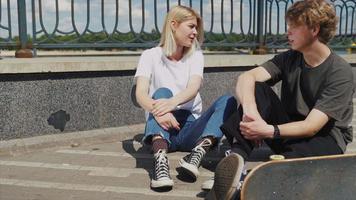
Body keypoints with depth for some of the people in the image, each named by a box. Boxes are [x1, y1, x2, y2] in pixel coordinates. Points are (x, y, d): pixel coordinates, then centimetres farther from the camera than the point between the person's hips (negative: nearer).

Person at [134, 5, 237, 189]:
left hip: (189, 128, 2)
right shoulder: (150, 56, 1)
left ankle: (197, 154, -40)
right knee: (162, 92, -30)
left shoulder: (195, 55, 8)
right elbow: (140, 94, -16)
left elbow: (193, 89, -13)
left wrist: (172, 102, -36)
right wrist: (156, 109, -40)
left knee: (228, 101, -19)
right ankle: (160, 161, -49)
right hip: (161, 127, -2)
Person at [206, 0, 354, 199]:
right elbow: (246, 77, -17)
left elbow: (311, 127, -23)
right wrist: (250, 111, -38)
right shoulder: (289, 59, 0)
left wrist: (268, 131, -39)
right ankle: (237, 157, -38)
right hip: (288, 131, 4)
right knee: (257, 88, -20)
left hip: (324, 140, -4)